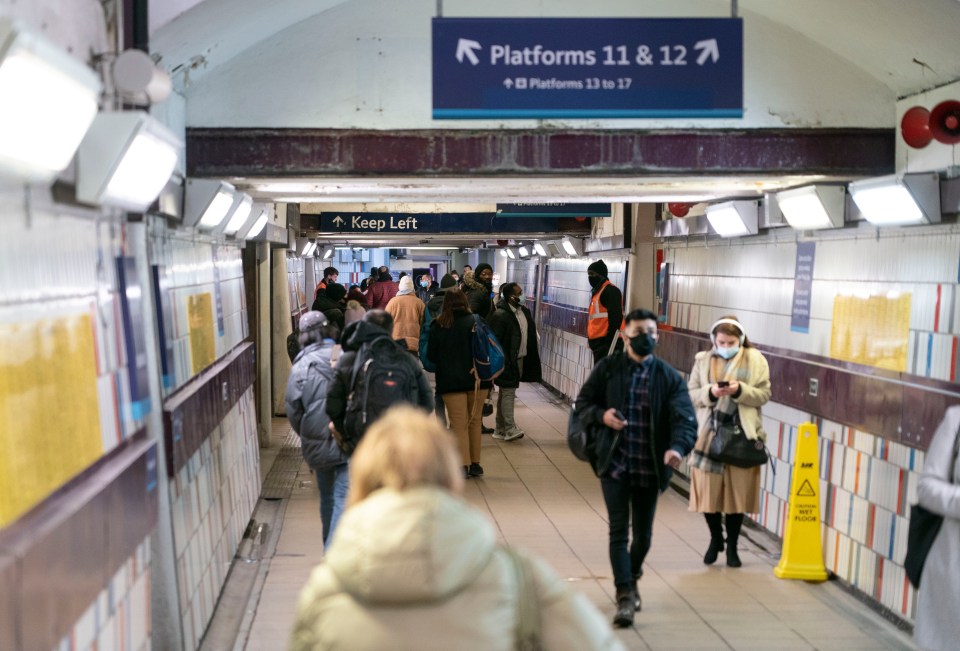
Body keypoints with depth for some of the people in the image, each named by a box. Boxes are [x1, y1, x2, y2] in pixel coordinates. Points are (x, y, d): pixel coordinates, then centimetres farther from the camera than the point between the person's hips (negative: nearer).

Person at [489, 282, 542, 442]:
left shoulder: (524, 311, 10)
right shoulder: (500, 315, -15)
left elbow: (531, 335, 15)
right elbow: (495, 341, -16)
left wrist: (531, 360, 12)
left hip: (520, 359, 8)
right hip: (507, 361, -8)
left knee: (505, 393, 13)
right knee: (508, 393, -7)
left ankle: (500, 429, 20)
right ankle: (510, 429, -5)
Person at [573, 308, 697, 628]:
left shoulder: (669, 376, -2)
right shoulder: (607, 368, 0)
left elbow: (685, 418, -11)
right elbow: (582, 402, 8)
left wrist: (678, 447, -32)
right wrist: (601, 414, -14)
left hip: (649, 468, 1)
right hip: (614, 463, -1)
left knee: (643, 534, 14)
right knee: (619, 530, -6)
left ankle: (632, 579, 41)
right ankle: (625, 595, -1)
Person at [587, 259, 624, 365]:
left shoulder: (610, 291, -10)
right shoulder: (597, 291, 22)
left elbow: (615, 318, -19)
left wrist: (609, 340, -24)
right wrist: (591, 339, 22)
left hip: (607, 342, -11)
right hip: (599, 342, 11)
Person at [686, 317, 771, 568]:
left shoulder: (755, 360, 4)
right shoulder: (702, 359, 6)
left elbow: (764, 395, -1)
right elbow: (690, 394, 3)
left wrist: (740, 390, -17)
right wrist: (710, 392, -16)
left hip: (742, 436, -1)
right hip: (709, 434, 1)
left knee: (738, 492, 4)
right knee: (708, 491, 3)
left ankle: (732, 546, 20)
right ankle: (716, 538, 27)